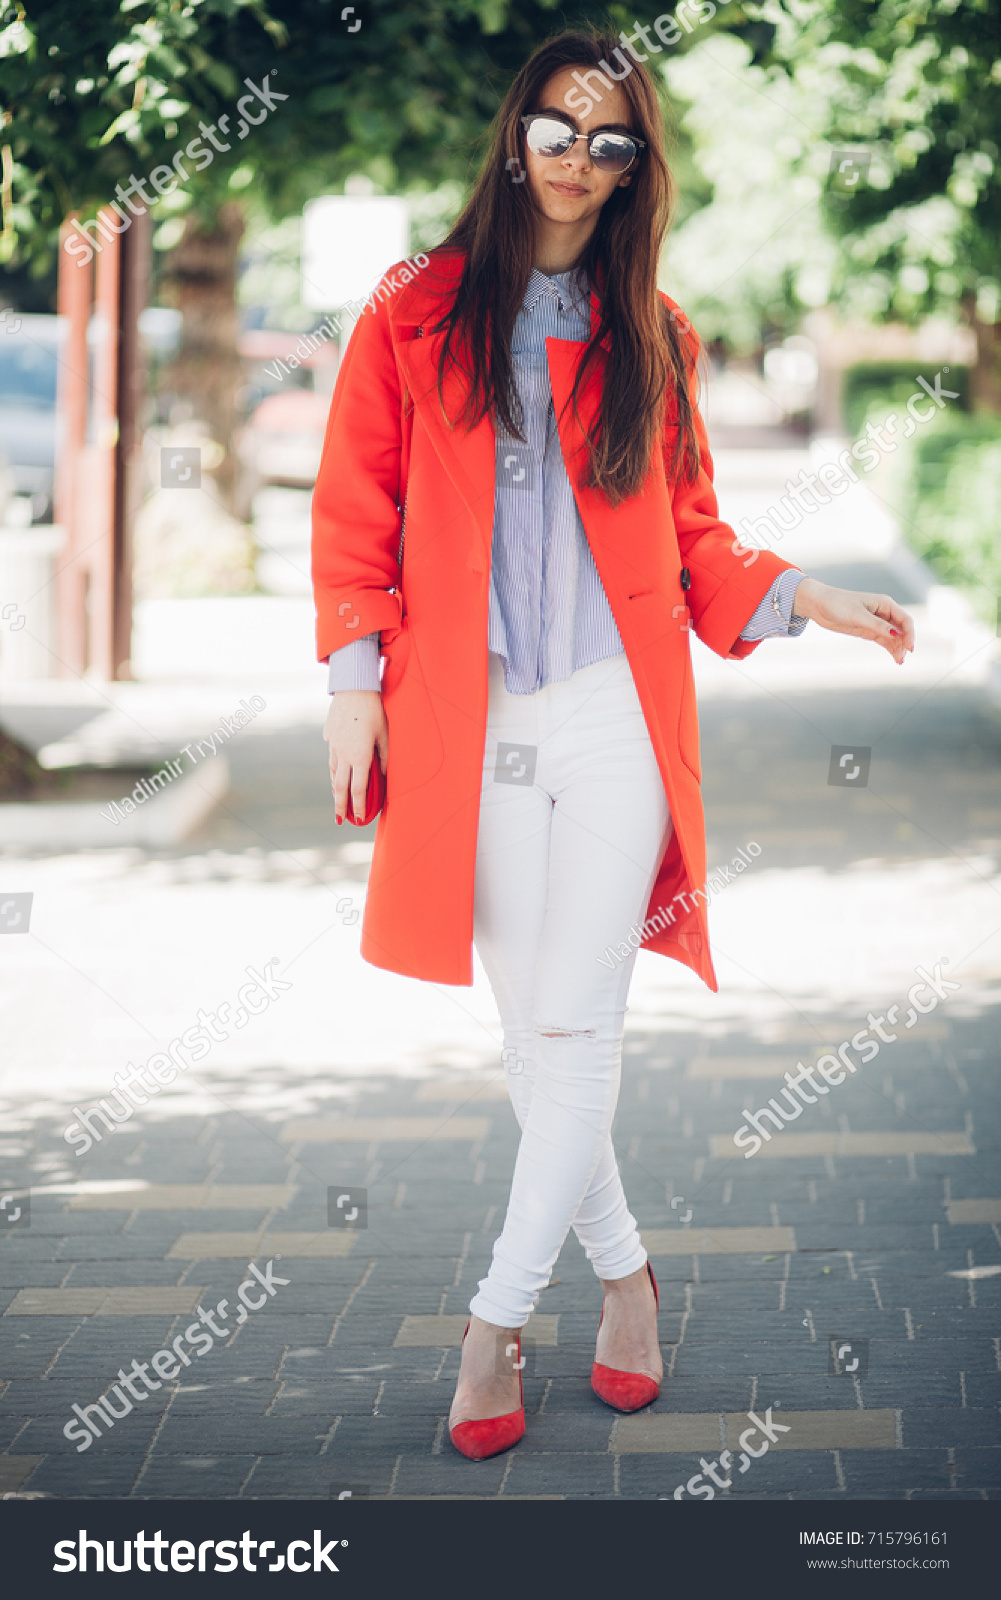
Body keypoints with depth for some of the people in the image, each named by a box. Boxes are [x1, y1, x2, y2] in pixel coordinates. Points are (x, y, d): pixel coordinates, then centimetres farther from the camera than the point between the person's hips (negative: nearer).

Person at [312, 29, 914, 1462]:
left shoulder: (654, 337, 11)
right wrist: (354, 675, -1)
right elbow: (357, 509, 7)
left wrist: (800, 598, 1)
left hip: (614, 714, 0)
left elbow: (689, 538, 16)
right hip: (471, 725, 0)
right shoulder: (417, 314, 7)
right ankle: (624, 1275, 22)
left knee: (573, 1029, -8)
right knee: (535, 1035, 4)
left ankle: (500, 1318, -1)